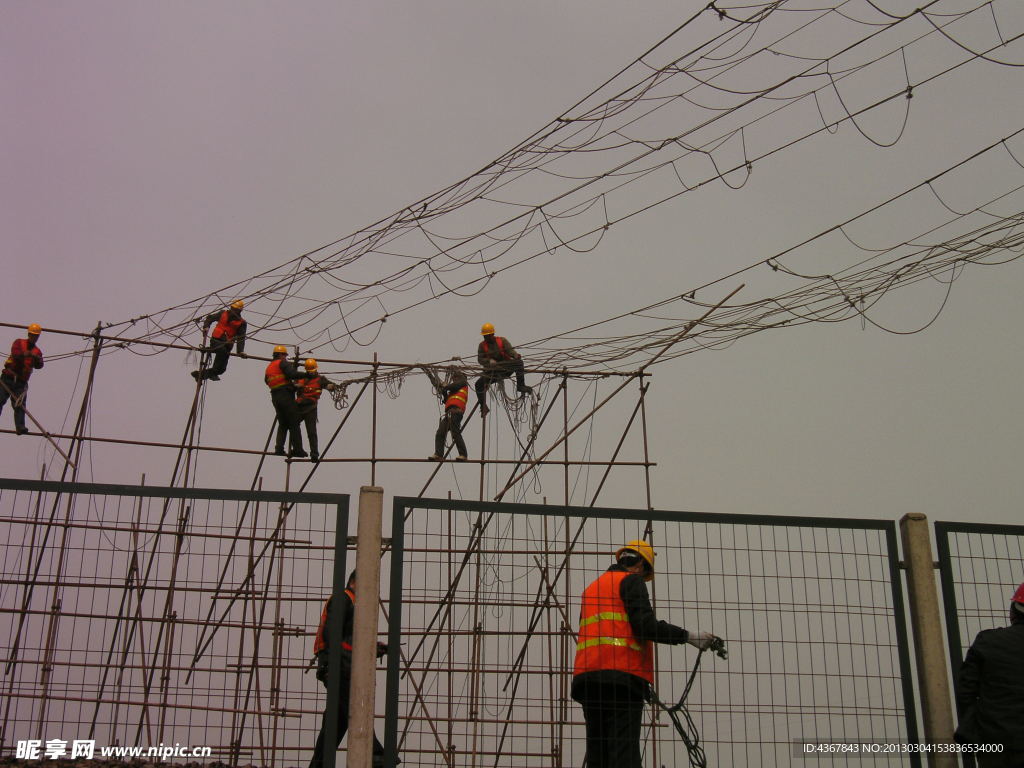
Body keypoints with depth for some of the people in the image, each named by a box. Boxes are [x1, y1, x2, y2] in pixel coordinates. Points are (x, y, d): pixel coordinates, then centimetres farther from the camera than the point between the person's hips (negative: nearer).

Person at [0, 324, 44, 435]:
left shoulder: (37, 351, 13)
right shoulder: (19, 342, 6)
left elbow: (39, 365, -5)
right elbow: (15, 353, -15)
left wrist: (37, 358, -28)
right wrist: (24, 354, -36)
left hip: (21, 382, 1)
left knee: (20, 405, -9)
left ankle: (20, 427, -20)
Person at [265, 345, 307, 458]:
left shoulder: (269, 367, 20)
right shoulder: (282, 363, -4)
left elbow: (267, 380, 20)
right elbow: (292, 374, -20)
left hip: (275, 397, 7)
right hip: (286, 395, -7)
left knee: (282, 424, 13)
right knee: (294, 423, -4)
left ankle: (279, 448, 1)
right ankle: (297, 450, -8)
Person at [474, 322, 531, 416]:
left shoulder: (502, 340, 2)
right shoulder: (482, 345, 6)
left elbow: (510, 350, -10)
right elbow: (480, 359, -1)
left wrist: (516, 355, -33)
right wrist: (489, 361, -21)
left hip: (506, 369, -1)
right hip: (492, 371, 1)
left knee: (519, 362, -28)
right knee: (478, 384, -16)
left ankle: (520, 386, -26)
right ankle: (483, 406, -9)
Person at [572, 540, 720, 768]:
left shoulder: (592, 587, 28)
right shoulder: (631, 580, 4)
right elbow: (645, 625, -10)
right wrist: (689, 636, -6)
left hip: (586, 675, 7)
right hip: (621, 676, -7)